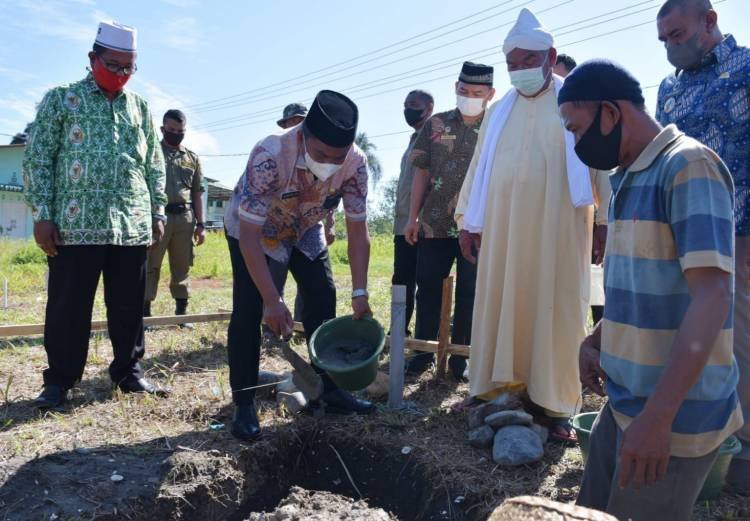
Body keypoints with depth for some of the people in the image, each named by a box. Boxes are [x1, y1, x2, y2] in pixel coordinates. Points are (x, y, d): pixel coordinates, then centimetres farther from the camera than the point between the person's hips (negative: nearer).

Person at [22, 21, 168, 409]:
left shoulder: (140, 107, 15)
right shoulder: (61, 99, 5)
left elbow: (155, 165, 16)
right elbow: (36, 159, 1)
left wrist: (157, 212, 9)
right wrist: (42, 215, -7)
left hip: (133, 226, 3)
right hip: (76, 225, -3)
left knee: (129, 305, 8)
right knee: (68, 306, 3)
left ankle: (128, 371, 21)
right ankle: (60, 379, 16)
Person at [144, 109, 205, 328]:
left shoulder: (192, 158, 16)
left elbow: (197, 193, 15)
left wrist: (200, 224, 8)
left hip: (184, 218, 3)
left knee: (182, 267, 7)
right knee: (150, 266, -1)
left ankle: (181, 313, 15)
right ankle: (145, 313, 4)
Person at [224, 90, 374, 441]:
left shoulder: (355, 162, -28)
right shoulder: (269, 156, -41)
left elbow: (357, 230, -20)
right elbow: (249, 234, -38)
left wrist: (360, 293, -23)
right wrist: (272, 300, -40)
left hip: (304, 230, 4)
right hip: (252, 230, -4)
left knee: (323, 301, 1)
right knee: (249, 310, -14)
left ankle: (330, 390, 15)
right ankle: (243, 404, -2)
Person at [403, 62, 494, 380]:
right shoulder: (435, 125, 7)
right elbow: (421, 173, 8)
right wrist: (413, 218, 3)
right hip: (434, 224, 1)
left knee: (469, 293, 6)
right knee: (427, 288, 6)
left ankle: (460, 357, 18)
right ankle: (423, 351, 20)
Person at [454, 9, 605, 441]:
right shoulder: (499, 111, 15)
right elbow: (480, 166, 16)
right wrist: (469, 221, 12)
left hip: (558, 226, -3)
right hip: (503, 227, 4)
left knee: (555, 309, 1)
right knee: (499, 305, 5)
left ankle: (554, 403, 10)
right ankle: (495, 386, 16)